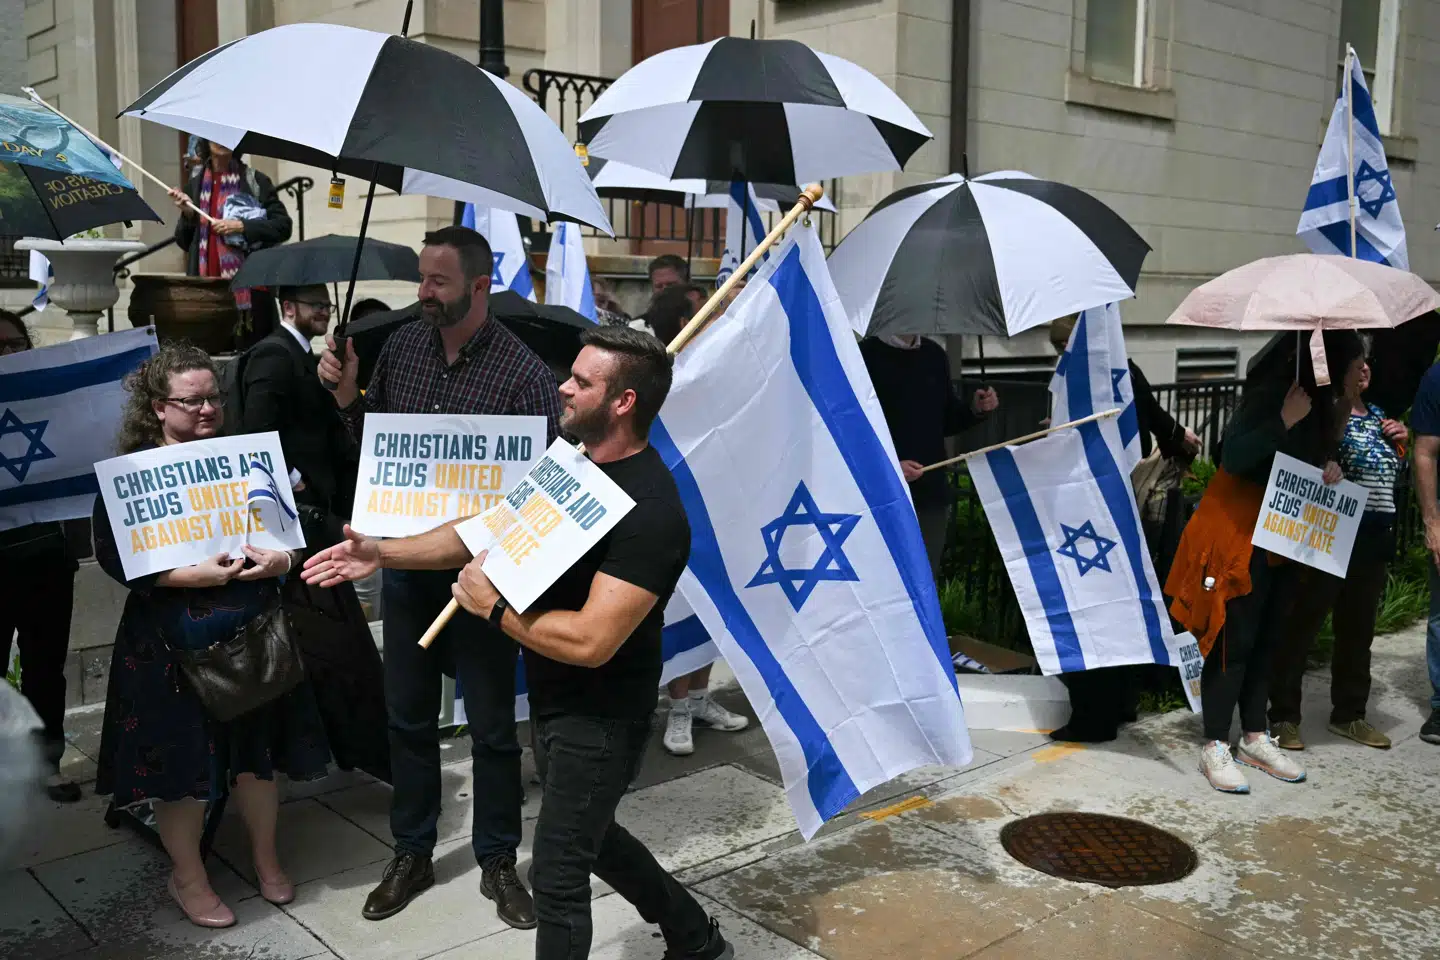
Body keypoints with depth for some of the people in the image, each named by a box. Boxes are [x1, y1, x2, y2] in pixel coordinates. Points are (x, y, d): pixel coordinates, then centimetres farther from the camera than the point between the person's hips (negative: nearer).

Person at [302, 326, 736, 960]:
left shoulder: (650, 513, -29)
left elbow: (590, 641, -33)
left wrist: (493, 606, -21)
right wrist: (382, 553, 0)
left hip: (598, 719, -10)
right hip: (554, 701, 10)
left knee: (557, 874, 4)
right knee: (586, 834, 26)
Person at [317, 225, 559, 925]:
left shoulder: (523, 372, -14)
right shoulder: (401, 347, 1)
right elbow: (373, 442, 10)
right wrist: (348, 396, -7)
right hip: (406, 559, 4)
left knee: (492, 727, 10)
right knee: (409, 717, 16)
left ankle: (498, 863, 28)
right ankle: (411, 855, 34)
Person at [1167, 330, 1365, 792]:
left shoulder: (1323, 402, 7)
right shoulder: (1272, 391, -18)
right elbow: (1233, 457, -25)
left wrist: (1329, 466, -1)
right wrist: (1284, 421, -28)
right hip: (1241, 533, -8)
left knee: (1267, 639, 13)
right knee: (1235, 641, -5)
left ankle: (1254, 739, 23)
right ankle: (1215, 748, 2)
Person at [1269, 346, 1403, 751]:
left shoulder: (1376, 414, 16)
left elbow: (1391, 471, 25)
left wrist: (1398, 440, 8)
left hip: (1374, 534, 8)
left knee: (1358, 627, 15)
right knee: (1303, 623, -2)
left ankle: (1350, 714, 28)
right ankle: (1284, 717, 6)